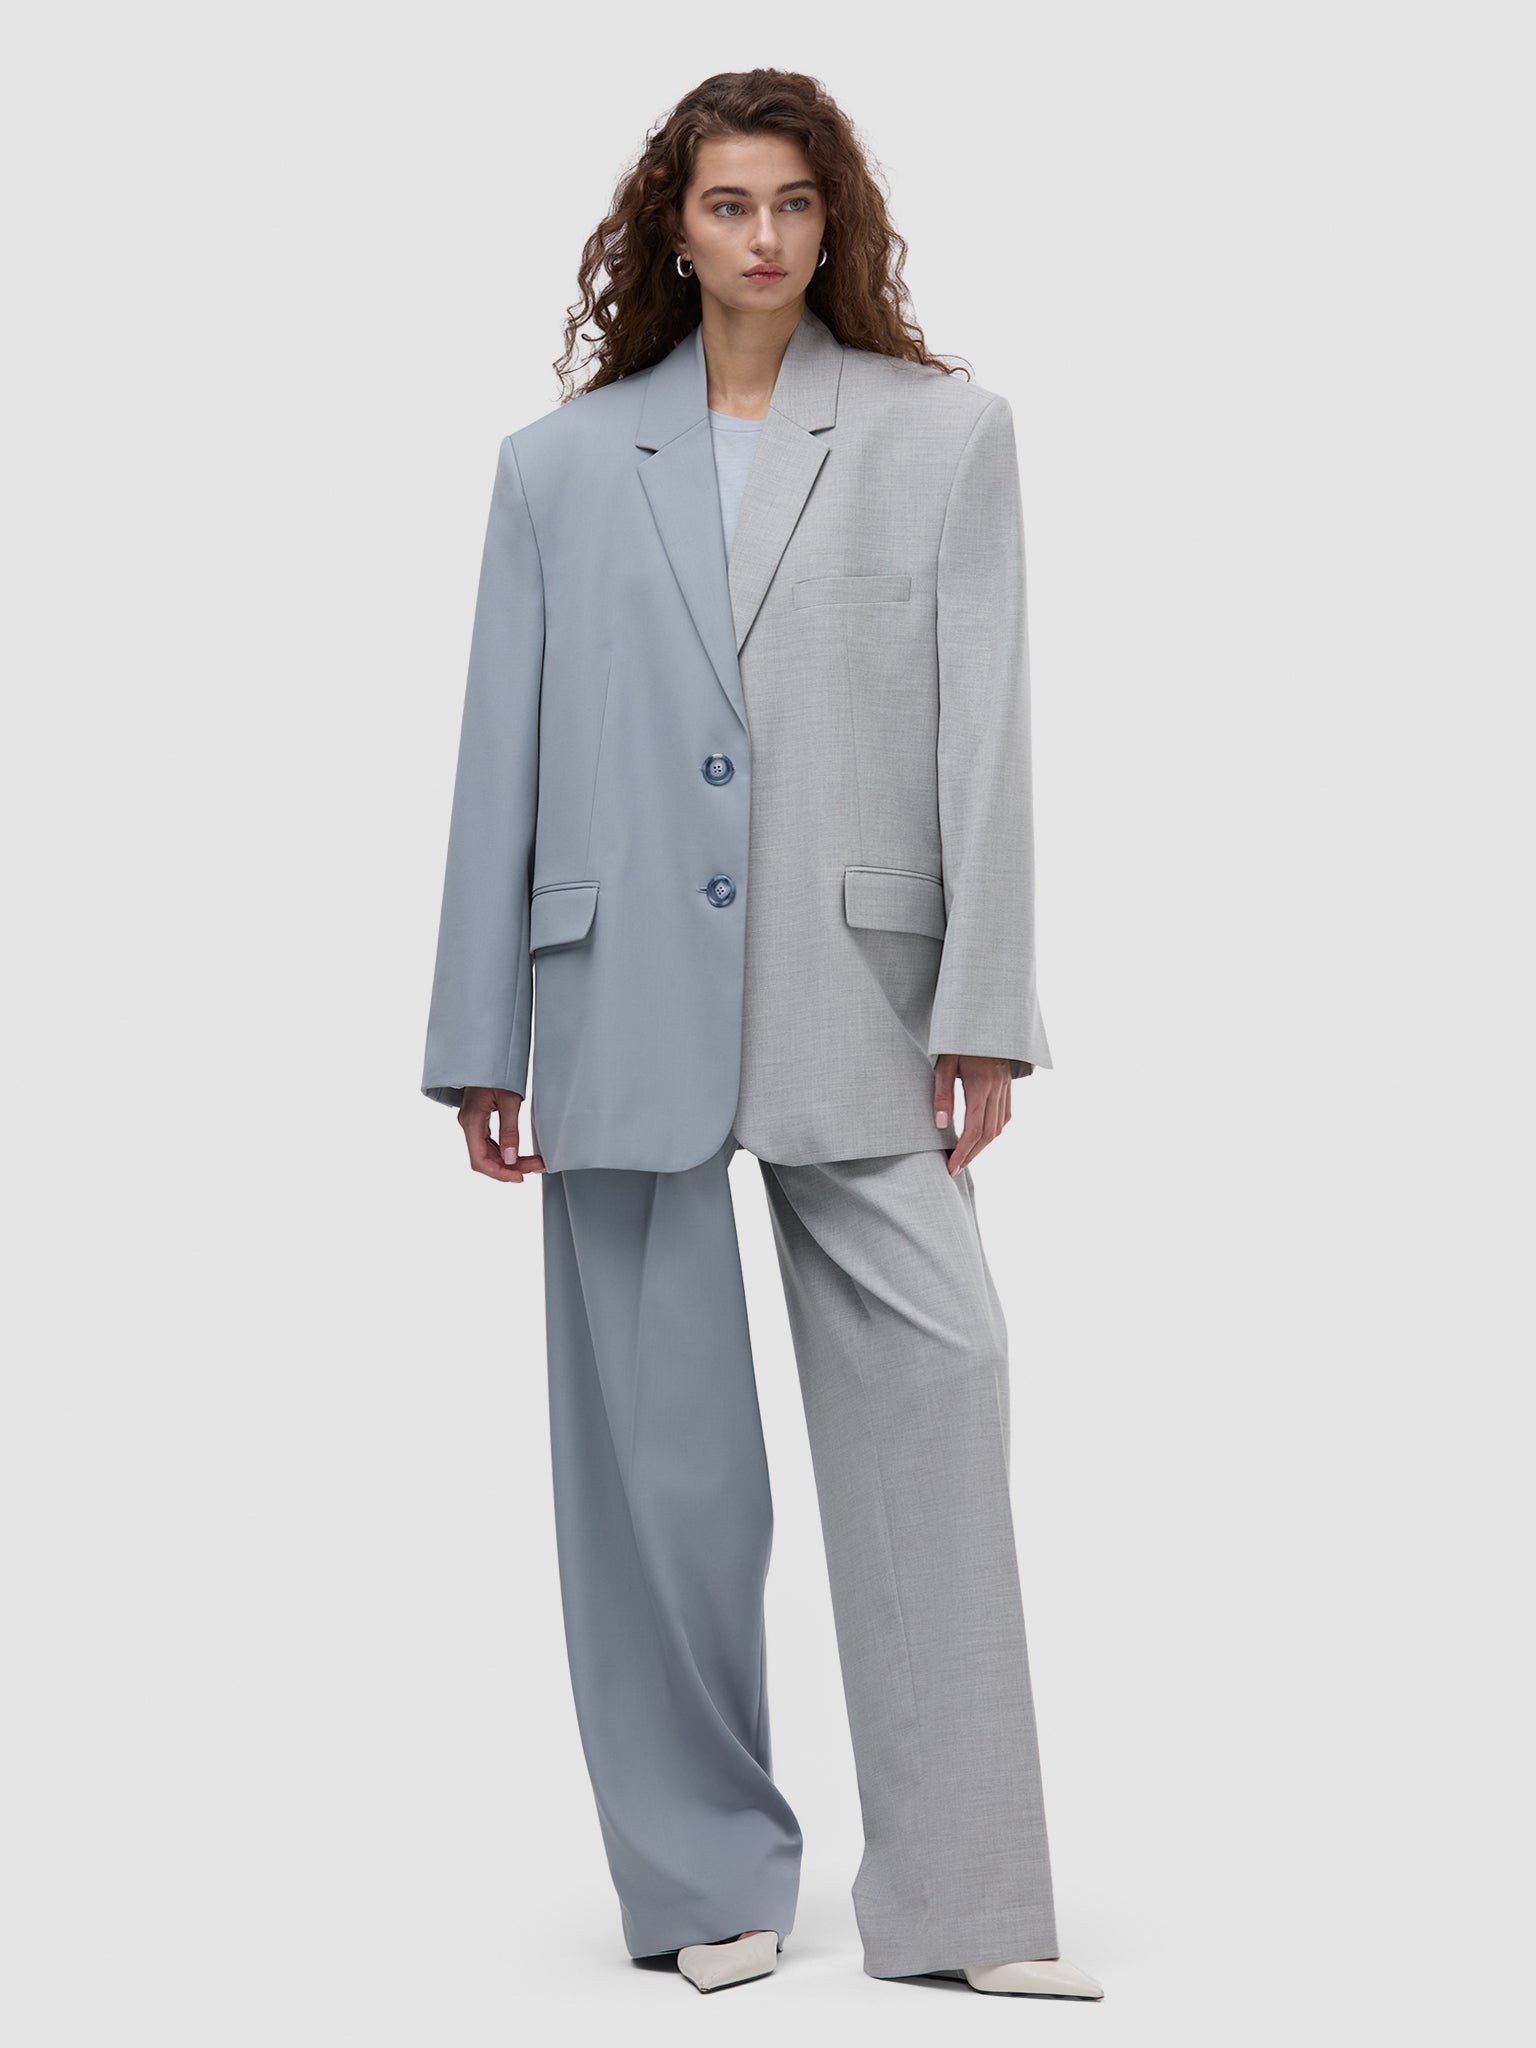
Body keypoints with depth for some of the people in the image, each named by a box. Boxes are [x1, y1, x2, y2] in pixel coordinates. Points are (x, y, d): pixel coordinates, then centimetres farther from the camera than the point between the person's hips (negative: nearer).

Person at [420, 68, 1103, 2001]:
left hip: (852, 1002, -1)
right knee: (659, 1444, 5)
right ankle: (711, 1880, 20)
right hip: (624, 1003, 1)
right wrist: (481, 1041, 5)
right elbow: (500, 759, 9)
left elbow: (984, 731, 1)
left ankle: (964, 1899, 4)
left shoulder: (944, 432, 8)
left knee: (932, 1391, -6)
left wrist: (981, 1008, -6)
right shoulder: (559, 465, 11)